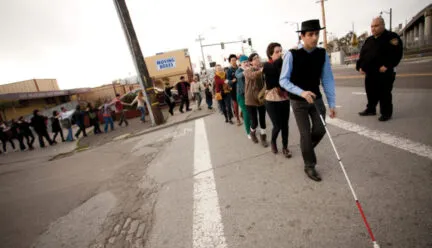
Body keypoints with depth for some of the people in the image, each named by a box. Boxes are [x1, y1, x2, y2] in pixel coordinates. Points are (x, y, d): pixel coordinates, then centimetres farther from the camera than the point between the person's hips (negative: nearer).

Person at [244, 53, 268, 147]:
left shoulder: (262, 68, 6)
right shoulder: (247, 70, -7)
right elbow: (253, 75, -31)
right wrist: (261, 70, -48)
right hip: (251, 100, -3)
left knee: (262, 120, 6)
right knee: (254, 122, -1)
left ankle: (263, 137, 28)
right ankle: (252, 132, 33)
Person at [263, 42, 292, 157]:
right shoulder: (267, 65, -8)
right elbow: (275, 66, -31)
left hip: (285, 99, 3)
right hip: (272, 101, -3)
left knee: (285, 125, 8)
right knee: (277, 126, 1)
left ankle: (285, 147, 26)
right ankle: (273, 142, 32)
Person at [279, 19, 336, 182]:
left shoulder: (322, 54, -5)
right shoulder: (292, 55, -17)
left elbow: (328, 79, -3)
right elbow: (283, 80, -16)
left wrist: (332, 103, -5)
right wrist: (301, 92, -30)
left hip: (316, 98, 4)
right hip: (298, 101, -4)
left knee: (320, 130, 6)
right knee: (305, 133, 0)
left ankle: (306, 149, 40)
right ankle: (309, 166, 20)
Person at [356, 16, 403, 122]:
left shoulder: (392, 37, -4)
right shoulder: (369, 40, 15)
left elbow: (397, 53, -11)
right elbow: (362, 54, 16)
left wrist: (387, 66, -20)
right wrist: (360, 66, 3)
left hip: (384, 73, -6)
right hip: (369, 73, 6)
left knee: (384, 93, -1)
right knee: (371, 92, 14)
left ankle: (386, 113, 9)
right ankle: (370, 109, 29)